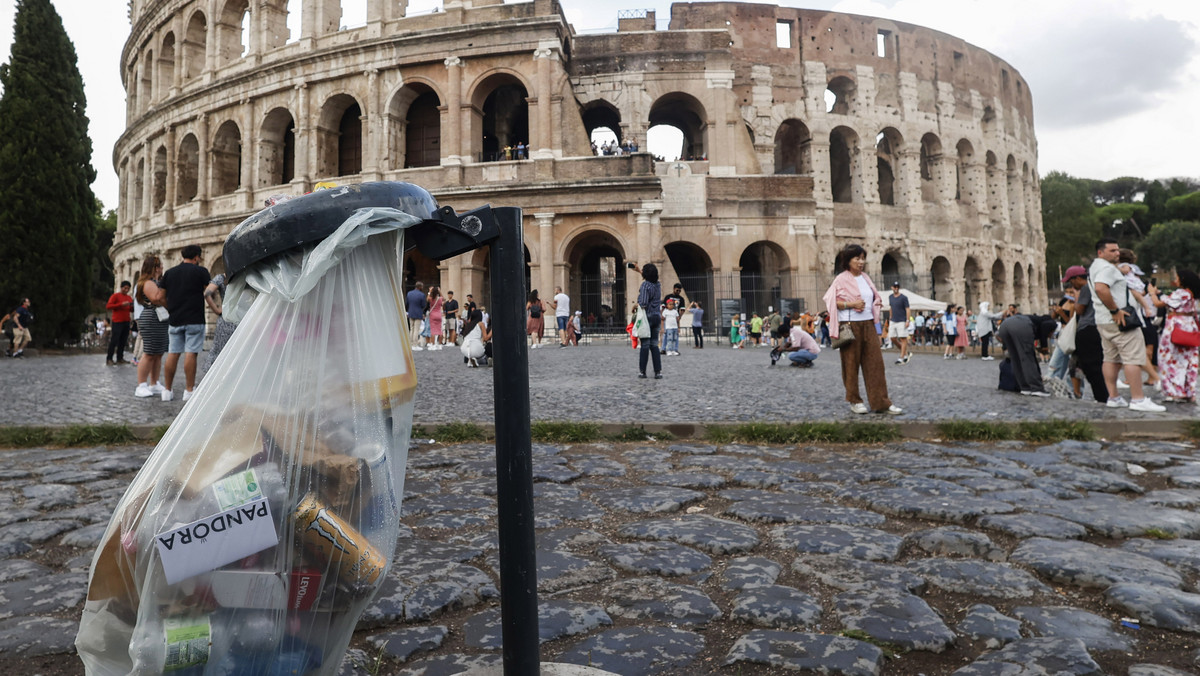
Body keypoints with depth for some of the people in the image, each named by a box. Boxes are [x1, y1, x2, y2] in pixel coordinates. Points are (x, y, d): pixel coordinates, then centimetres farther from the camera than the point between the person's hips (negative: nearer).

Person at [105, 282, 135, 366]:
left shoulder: (129, 297, 16)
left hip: (126, 322, 6)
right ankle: (109, 359, -4)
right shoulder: (115, 296, -1)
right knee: (114, 340, -8)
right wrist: (121, 304, -20)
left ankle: (120, 358, 10)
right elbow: (108, 306, -11)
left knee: (123, 341, 5)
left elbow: (131, 310, 21)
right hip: (117, 321, -6)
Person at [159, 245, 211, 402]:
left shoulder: (169, 272, 12)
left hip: (174, 320, 5)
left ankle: (167, 390, 10)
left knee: (172, 354, 7)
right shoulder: (200, 271, -2)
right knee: (191, 353, -4)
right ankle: (189, 390, -4)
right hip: (194, 320, -5)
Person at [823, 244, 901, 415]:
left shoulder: (865, 278, 14)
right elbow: (831, 301, -8)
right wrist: (850, 304, -18)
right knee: (851, 364, 2)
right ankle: (854, 401, 14)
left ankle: (881, 402, 4)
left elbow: (875, 298, 23)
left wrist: (875, 313, 9)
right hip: (850, 325, -5)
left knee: (875, 363, 1)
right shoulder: (841, 279, -3)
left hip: (868, 325, 5)